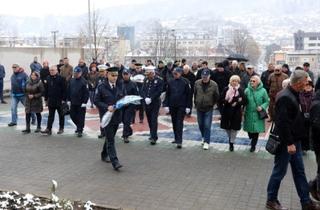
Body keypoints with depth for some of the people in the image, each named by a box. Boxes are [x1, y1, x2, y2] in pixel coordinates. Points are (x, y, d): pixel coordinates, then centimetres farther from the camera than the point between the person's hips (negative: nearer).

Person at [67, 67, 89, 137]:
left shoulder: (84, 81, -11)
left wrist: (84, 102, -16)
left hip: (81, 103, -6)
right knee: (72, 116, 13)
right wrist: (68, 99, 10)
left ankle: (80, 130, 12)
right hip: (73, 103, 6)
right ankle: (79, 126, 34)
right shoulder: (72, 80, 8)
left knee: (80, 117, 1)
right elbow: (69, 91, 15)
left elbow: (86, 93, -13)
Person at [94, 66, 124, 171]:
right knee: (110, 140, -7)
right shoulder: (101, 87, -8)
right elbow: (96, 101, -6)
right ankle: (115, 162, -9)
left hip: (117, 116, 5)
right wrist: (107, 107, -19)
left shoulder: (120, 86, 3)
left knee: (110, 137, 18)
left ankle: (104, 154, 39)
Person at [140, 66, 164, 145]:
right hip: (146, 103, 6)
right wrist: (145, 98, -13)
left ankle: (154, 137, -9)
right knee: (149, 120, 12)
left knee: (154, 120, -9)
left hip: (155, 103, -5)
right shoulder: (146, 80, 9)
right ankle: (152, 135, 26)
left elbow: (159, 92, -14)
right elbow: (142, 90, 4)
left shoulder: (159, 80, -7)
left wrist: (151, 99, -19)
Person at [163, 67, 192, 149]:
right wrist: (166, 105, 1)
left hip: (181, 106, -4)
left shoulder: (185, 82, -6)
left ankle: (179, 141, -8)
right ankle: (176, 138, 25)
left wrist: (188, 106, -8)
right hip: (172, 106, 4)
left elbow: (189, 95, -4)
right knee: (174, 123, 12)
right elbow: (167, 94, 7)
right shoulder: (170, 82, 4)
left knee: (179, 123, -7)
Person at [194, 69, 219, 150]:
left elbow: (217, 97, 0)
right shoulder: (197, 83, -5)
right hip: (199, 108, 4)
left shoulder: (214, 85, -11)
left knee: (207, 126, -6)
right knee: (200, 124, 16)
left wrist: (212, 104, 4)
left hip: (209, 108, -3)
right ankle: (203, 137, 39)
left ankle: (206, 142, 2)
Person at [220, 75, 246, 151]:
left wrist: (237, 103, -18)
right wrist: (227, 101, -15)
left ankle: (231, 143, 20)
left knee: (234, 128, 3)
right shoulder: (226, 89, -1)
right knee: (227, 127, 10)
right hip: (226, 112, 2)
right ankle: (230, 139, 40)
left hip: (236, 112, -1)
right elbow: (221, 99, 0)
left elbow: (244, 101, -5)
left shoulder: (240, 90, -4)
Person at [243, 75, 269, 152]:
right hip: (249, 114, 2)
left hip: (258, 114, -1)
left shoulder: (263, 91, -7)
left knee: (256, 130, 4)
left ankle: (253, 146, 22)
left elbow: (267, 101, 0)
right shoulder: (247, 90, -4)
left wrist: (262, 107, -16)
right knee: (249, 129, 9)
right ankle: (251, 137, 44)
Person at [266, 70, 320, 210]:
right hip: (286, 142, -10)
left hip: (294, 141, 10)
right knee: (279, 171, 3)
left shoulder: (293, 95, 10)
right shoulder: (285, 97, -22)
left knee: (299, 172, 15)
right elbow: (282, 122, -26)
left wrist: (294, 141, 17)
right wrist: (289, 143, -23)